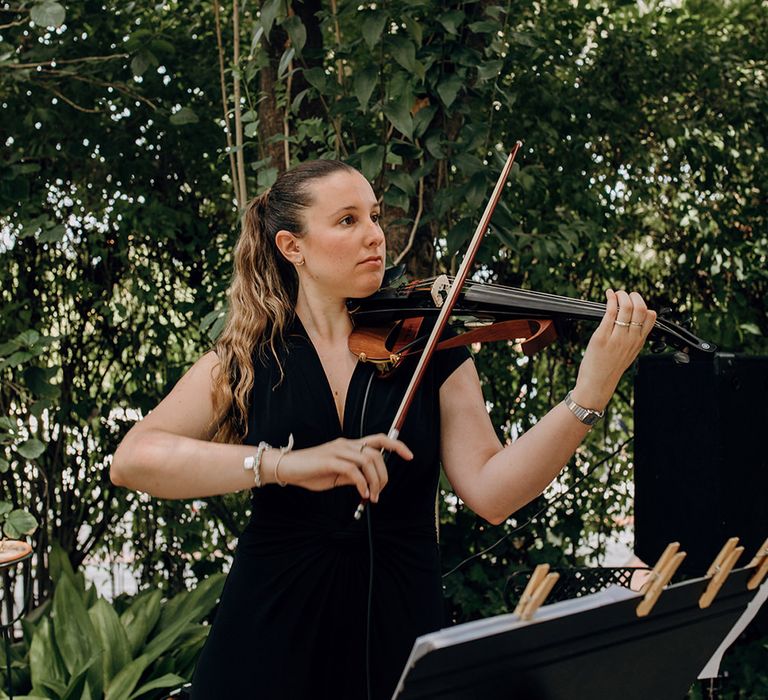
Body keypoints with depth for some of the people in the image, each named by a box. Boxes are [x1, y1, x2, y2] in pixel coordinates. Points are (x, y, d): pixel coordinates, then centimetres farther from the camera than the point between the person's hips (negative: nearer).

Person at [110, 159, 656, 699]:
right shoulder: (247, 361, 0)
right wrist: (280, 463, -28)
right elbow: (131, 460, -14)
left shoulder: (431, 349, 2)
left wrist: (590, 394, -25)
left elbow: (490, 491, -11)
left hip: (397, 633, 1)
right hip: (273, 634, 0)